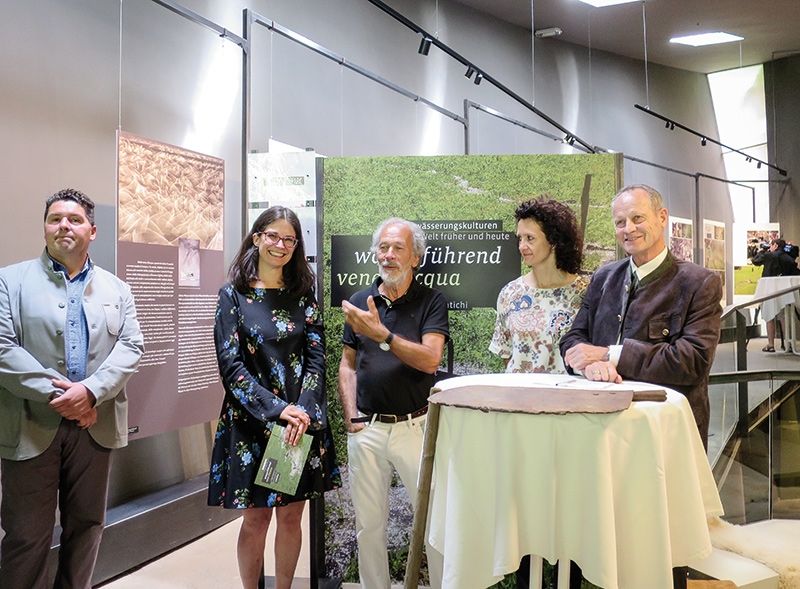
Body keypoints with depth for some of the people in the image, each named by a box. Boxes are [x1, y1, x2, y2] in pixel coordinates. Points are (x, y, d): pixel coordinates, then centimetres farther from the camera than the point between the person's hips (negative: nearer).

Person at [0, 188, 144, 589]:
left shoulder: (115, 289, 12)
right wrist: (56, 393, -16)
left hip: (95, 425, 3)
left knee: (86, 525, 13)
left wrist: (90, 391, -15)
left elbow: (131, 347, 1)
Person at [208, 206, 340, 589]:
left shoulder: (303, 295, 7)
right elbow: (230, 364, -8)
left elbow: (316, 358, 2)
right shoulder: (233, 295, -1)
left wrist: (304, 412, -13)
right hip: (252, 423, -2)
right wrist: (278, 409, -16)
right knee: (256, 517, 5)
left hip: (302, 421, 3)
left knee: (292, 515, 9)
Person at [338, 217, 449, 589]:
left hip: (415, 426, -3)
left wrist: (381, 334, -24)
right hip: (366, 429, 3)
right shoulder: (359, 302, 8)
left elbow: (430, 360, -15)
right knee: (368, 523, 12)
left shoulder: (432, 301, -2)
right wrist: (351, 416, 2)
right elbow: (347, 365, 12)